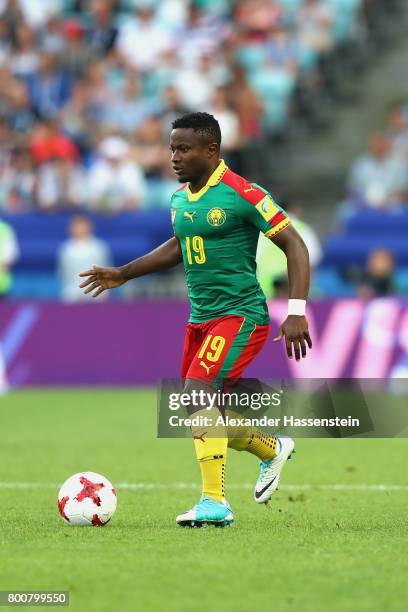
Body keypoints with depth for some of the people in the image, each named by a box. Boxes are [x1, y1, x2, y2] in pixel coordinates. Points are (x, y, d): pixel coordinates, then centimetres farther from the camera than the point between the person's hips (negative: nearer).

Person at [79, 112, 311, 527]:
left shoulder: (242, 194, -15)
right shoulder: (180, 198, 8)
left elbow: (294, 246, -14)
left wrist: (296, 312, -21)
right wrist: (123, 274, 25)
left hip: (240, 315, -8)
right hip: (199, 319, 8)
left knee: (198, 392, -24)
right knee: (206, 419, 11)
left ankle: (214, 503, -18)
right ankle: (273, 449, 39)